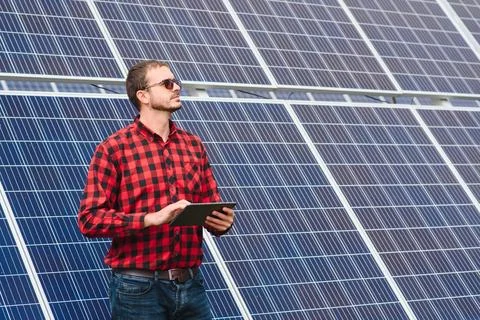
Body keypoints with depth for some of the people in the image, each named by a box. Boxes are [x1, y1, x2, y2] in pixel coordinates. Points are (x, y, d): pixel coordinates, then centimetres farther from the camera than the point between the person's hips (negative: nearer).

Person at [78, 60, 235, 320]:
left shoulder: (194, 145, 11)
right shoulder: (113, 149, -5)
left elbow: (212, 206, 16)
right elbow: (89, 219, -12)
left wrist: (222, 221, -7)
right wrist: (151, 218, -22)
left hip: (191, 285, 5)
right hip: (139, 288, -5)